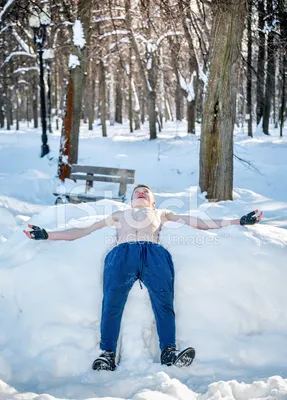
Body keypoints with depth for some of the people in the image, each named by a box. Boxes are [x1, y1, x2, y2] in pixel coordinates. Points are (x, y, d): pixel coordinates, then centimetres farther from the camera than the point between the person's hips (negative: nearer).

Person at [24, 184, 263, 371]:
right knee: (112, 302, -26)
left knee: (164, 300, -27)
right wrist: (47, 235, 24)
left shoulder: (162, 214, 40)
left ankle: (169, 352, -33)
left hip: (154, 252, 0)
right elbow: (83, 231, 35)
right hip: (123, 253, 0)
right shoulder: (119, 215, 43)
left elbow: (199, 223, 31)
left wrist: (239, 222, 23)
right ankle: (108, 355, -30)